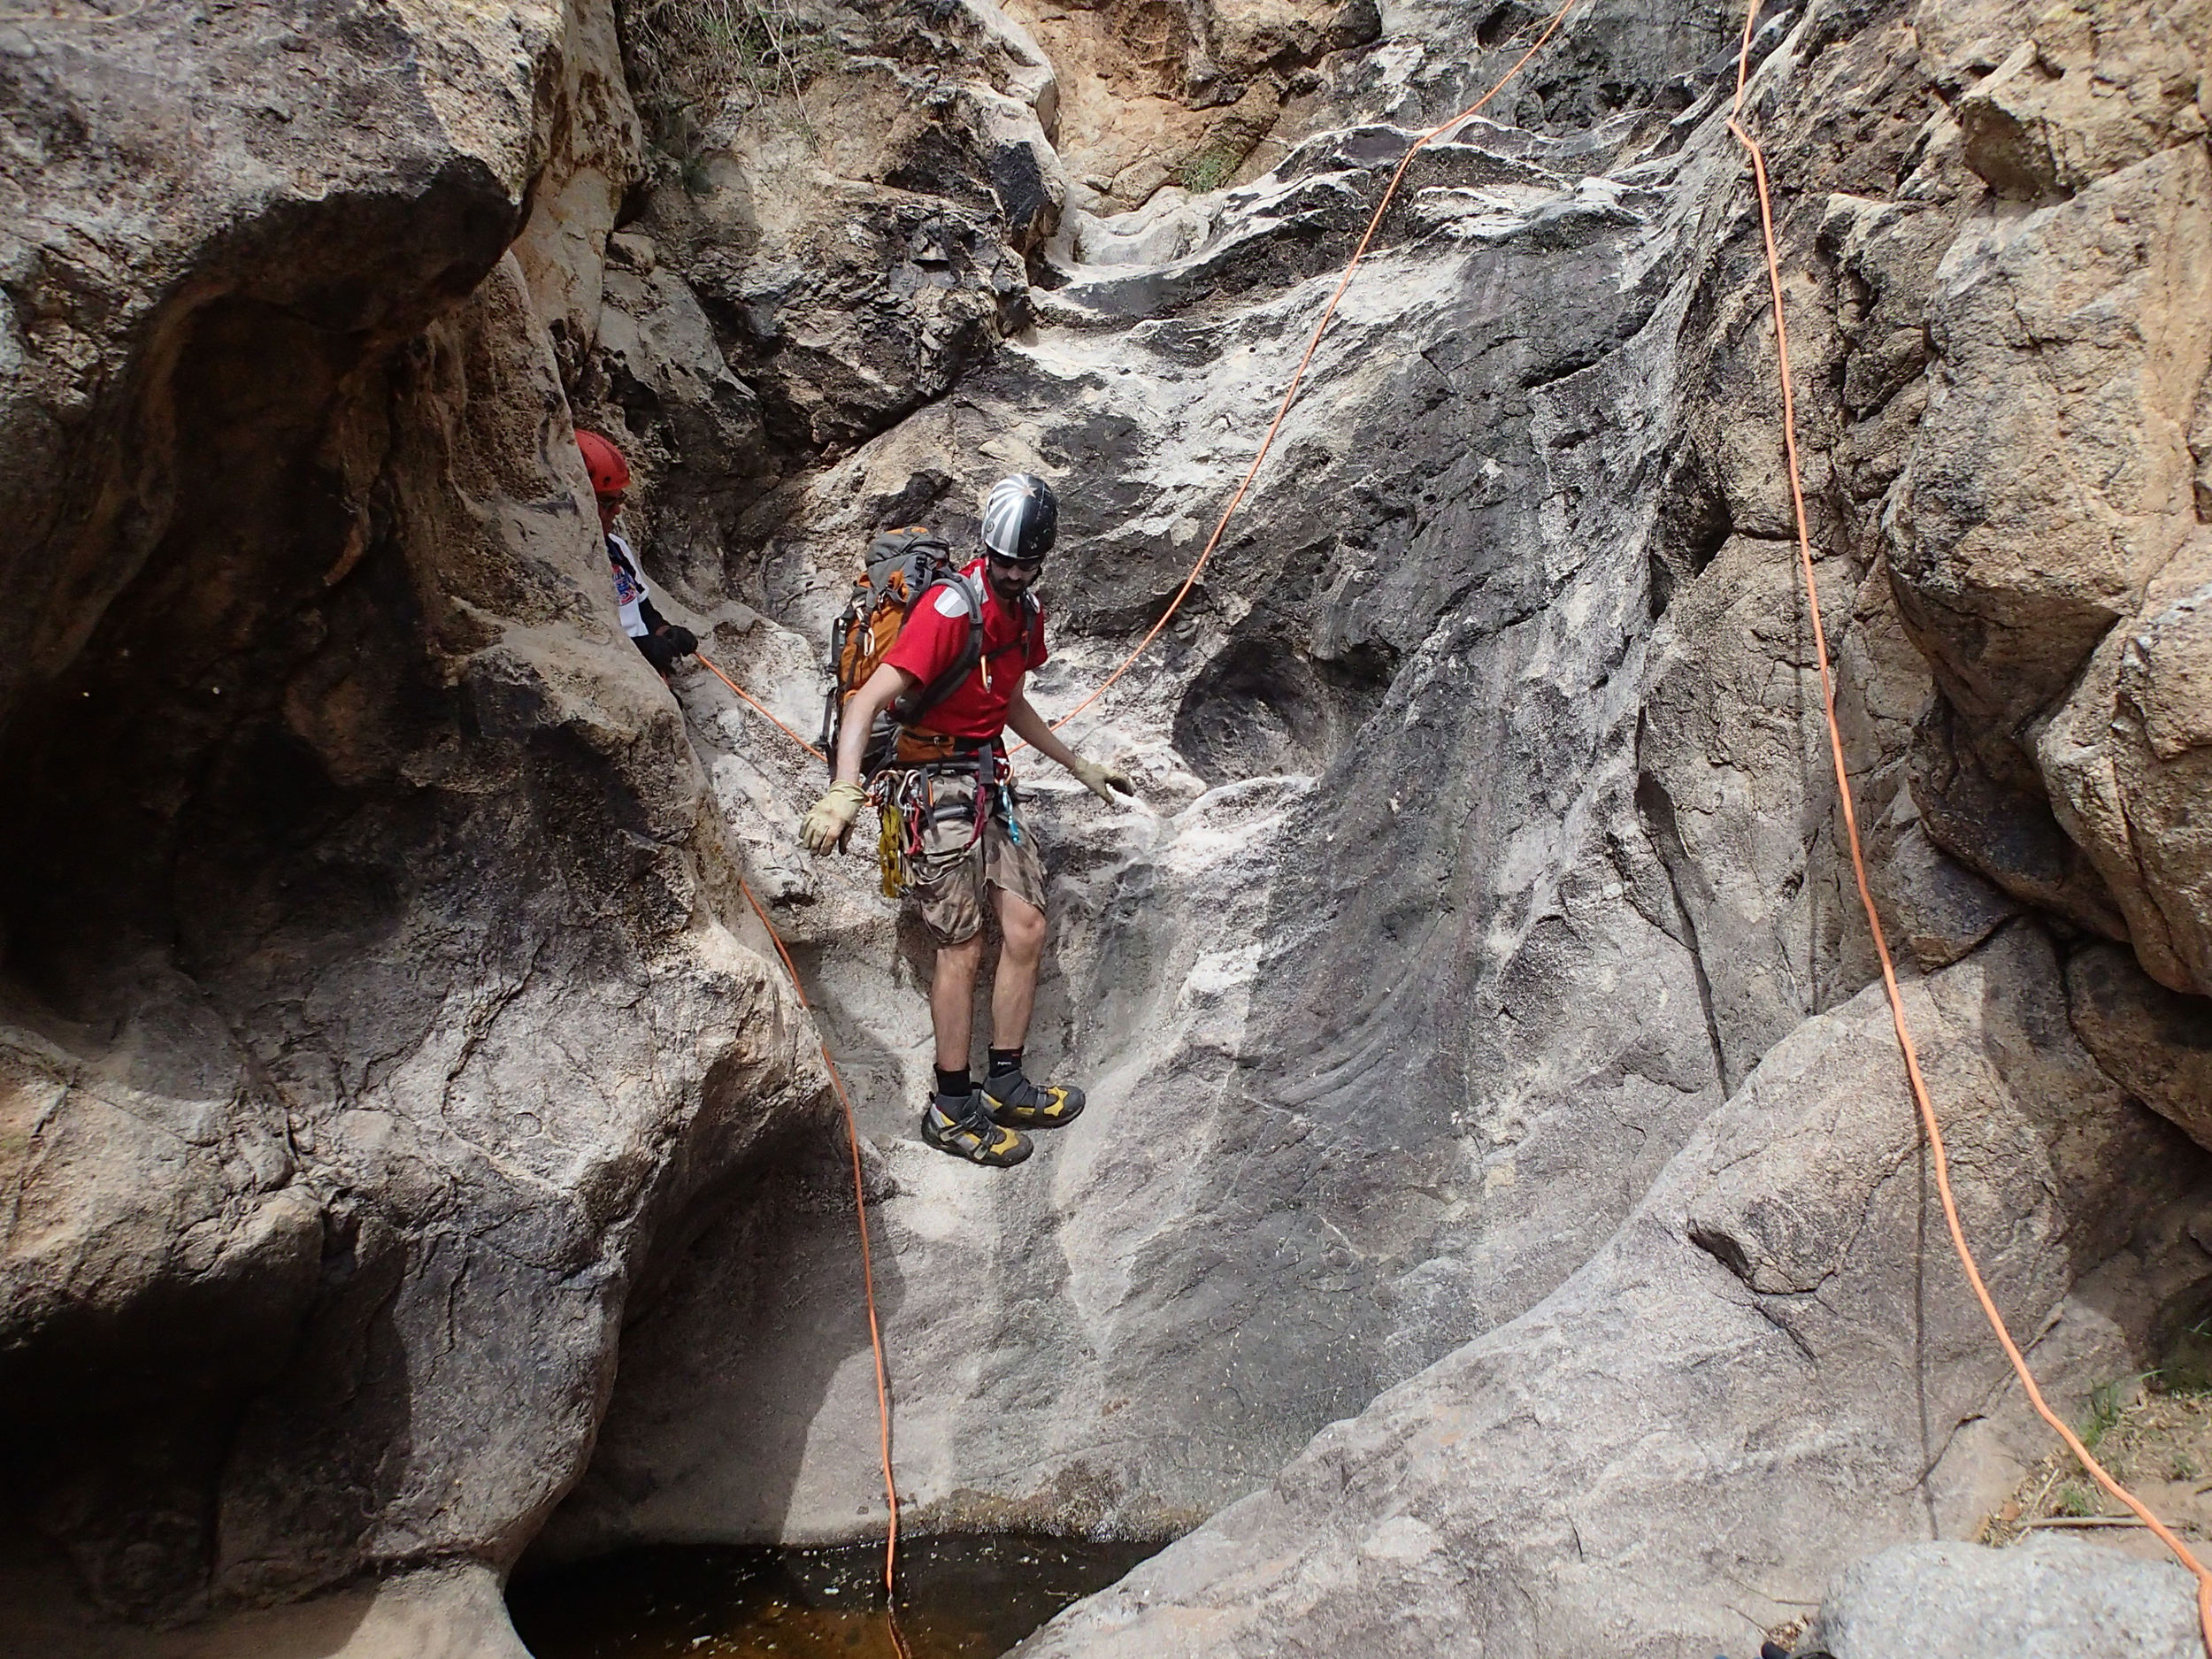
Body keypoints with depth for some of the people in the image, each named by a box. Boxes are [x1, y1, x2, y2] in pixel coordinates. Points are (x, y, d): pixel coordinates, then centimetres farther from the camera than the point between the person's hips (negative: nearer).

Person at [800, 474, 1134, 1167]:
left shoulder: (1025, 611, 9)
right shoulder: (950, 607, -19)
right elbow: (869, 699, -26)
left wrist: (1080, 765, 26)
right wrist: (844, 792, -39)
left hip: (989, 782, 8)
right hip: (937, 778, -8)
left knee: (1026, 929, 3)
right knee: (962, 946, -7)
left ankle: (1005, 1084, 15)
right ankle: (952, 1109, 4)